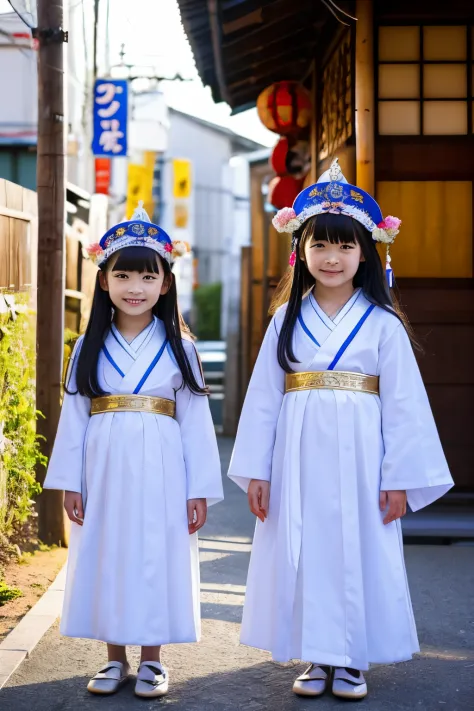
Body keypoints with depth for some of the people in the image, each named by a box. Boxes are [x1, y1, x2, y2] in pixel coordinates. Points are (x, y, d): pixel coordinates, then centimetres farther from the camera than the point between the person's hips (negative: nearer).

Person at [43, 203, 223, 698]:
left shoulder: (179, 348, 1)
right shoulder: (90, 347, 4)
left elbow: (195, 420, 0)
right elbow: (74, 414, 4)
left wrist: (199, 489, -3)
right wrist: (70, 482, -1)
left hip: (160, 470, -1)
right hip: (105, 468, 2)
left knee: (156, 558, 3)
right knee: (106, 558, 6)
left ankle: (151, 661, 17)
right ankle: (115, 660, 20)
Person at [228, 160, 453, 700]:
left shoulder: (383, 324, 0)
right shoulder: (287, 321, 5)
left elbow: (403, 403, -2)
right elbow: (263, 397, 5)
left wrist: (399, 478, -5)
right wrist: (256, 471, 1)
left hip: (358, 458, -2)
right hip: (298, 459, 2)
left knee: (359, 552, 2)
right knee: (304, 552, 5)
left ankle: (350, 661, 18)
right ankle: (317, 659, 20)